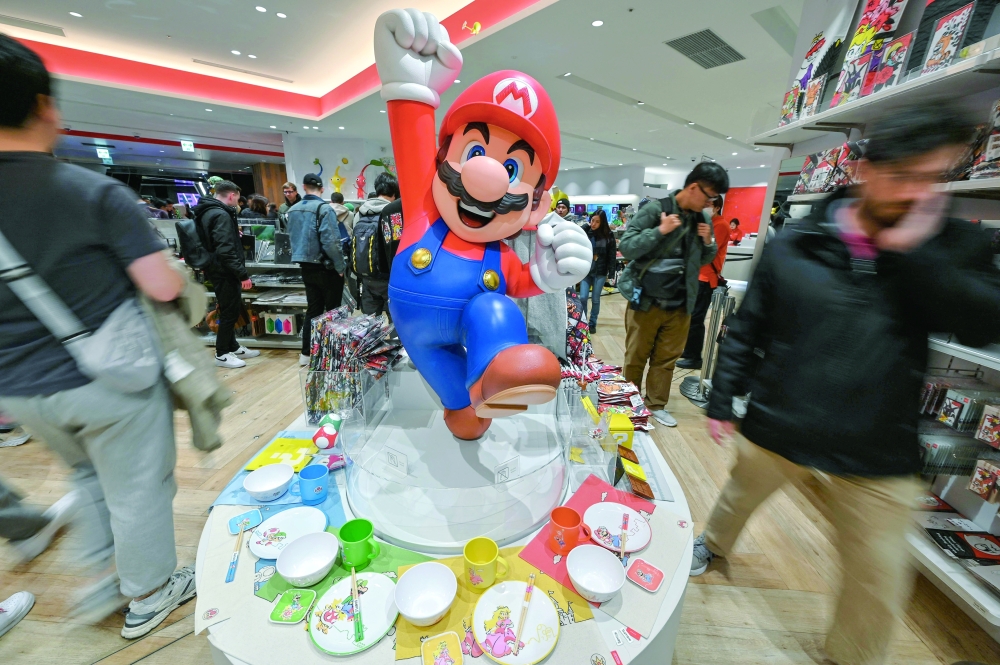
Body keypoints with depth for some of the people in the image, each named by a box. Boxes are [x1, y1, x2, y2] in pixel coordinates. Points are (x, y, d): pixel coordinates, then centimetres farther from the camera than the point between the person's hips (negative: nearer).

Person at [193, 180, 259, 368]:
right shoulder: (221, 215, -19)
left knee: (232, 309, 18)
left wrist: (234, 234, 33)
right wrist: (243, 274, -25)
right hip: (224, 271, -10)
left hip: (218, 269, 10)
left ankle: (233, 347, 30)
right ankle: (222, 354, 10)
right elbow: (226, 250, -27)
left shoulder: (207, 211, 14)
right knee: (230, 311, -1)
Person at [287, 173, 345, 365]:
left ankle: (307, 353, 17)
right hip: (326, 268, -6)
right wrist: (340, 266, -12)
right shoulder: (324, 208, -14)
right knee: (333, 311, 5)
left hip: (306, 267, 6)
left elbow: (292, 238, 16)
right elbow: (331, 241, -20)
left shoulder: (293, 210, 9)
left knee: (313, 310, 13)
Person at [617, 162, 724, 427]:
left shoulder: (704, 218, 9)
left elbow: (704, 260, 19)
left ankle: (656, 405, 29)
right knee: (635, 357, 7)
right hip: (646, 301, -5)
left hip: (680, 304, 5)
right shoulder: (654, 209, -8)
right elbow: (626, 248, -15)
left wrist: (708, 242, -1)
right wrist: (659, 231, -22)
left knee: (667, 359, 13)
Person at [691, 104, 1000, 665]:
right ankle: (713, 546, 56)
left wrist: (916, 251, -20)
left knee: (879, 585, 16)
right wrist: (723, 400, -2)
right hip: (775, 430, -1)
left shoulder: (953, 246, -1)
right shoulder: (795, 244, -7)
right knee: (737, 500, 24)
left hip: (879, 454, 2)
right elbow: (747, 330, -4)